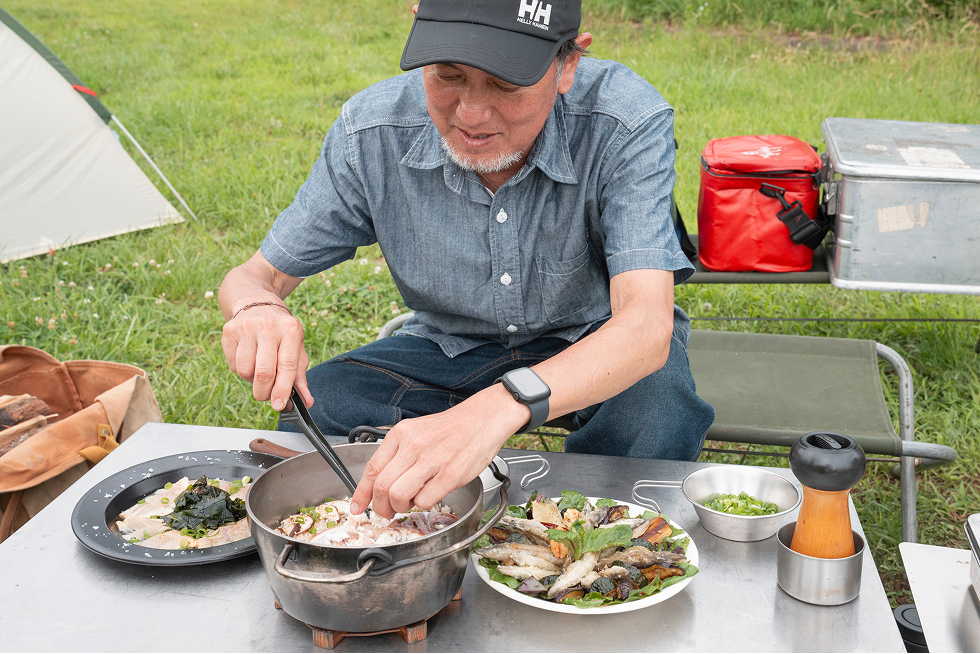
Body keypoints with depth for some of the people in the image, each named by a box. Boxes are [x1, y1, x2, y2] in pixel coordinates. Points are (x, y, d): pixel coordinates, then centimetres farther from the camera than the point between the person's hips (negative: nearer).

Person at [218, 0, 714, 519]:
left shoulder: (626, 121, -30)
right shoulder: (372, 133, -20)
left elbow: (646, 324, -41)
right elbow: (257, 275, -10)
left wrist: (502, 406, -60)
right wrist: (256, 310, -38)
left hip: (597, 341, -1)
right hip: (451, 344, 2)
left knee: (659, 415, -34)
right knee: (310, 411, -23)